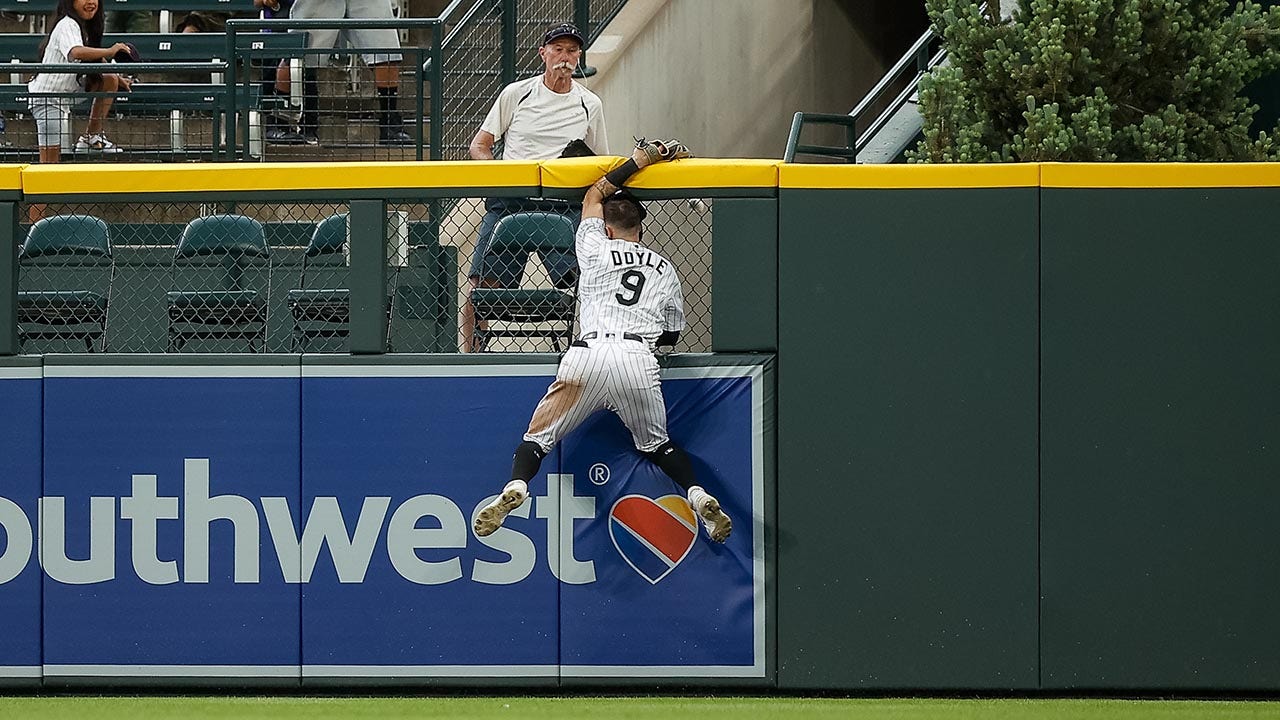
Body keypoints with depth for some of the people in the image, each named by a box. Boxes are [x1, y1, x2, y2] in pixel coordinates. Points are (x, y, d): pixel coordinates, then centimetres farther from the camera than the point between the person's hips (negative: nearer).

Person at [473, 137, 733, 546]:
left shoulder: (596, 248, 21)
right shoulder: (665, 270, 25)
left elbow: (594, 195, 36)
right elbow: (671, 335, 28)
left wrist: (644, 158, 38)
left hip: (588, 353, -2)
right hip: (639, 357, 2)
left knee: (540, 434, 7)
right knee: (656, 444, 20)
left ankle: (516, 485, -21)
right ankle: (697, 494, -4)